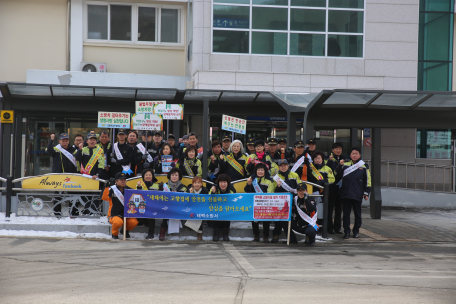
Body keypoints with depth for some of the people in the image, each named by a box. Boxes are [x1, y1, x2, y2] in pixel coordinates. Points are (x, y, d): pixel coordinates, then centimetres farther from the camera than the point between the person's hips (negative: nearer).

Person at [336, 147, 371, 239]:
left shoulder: (364, 166, 5)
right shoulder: (345, 165, 9)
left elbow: (367, 181, 5)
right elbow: (337, 175, 8)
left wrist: (366, 193, 0)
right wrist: (340, 165, -7)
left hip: (357, 195, -1)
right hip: (345, 193, 1)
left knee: (357, 214, 8)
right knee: (346, 213, 3)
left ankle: (356, 231, 19)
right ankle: (346, 231, 8)